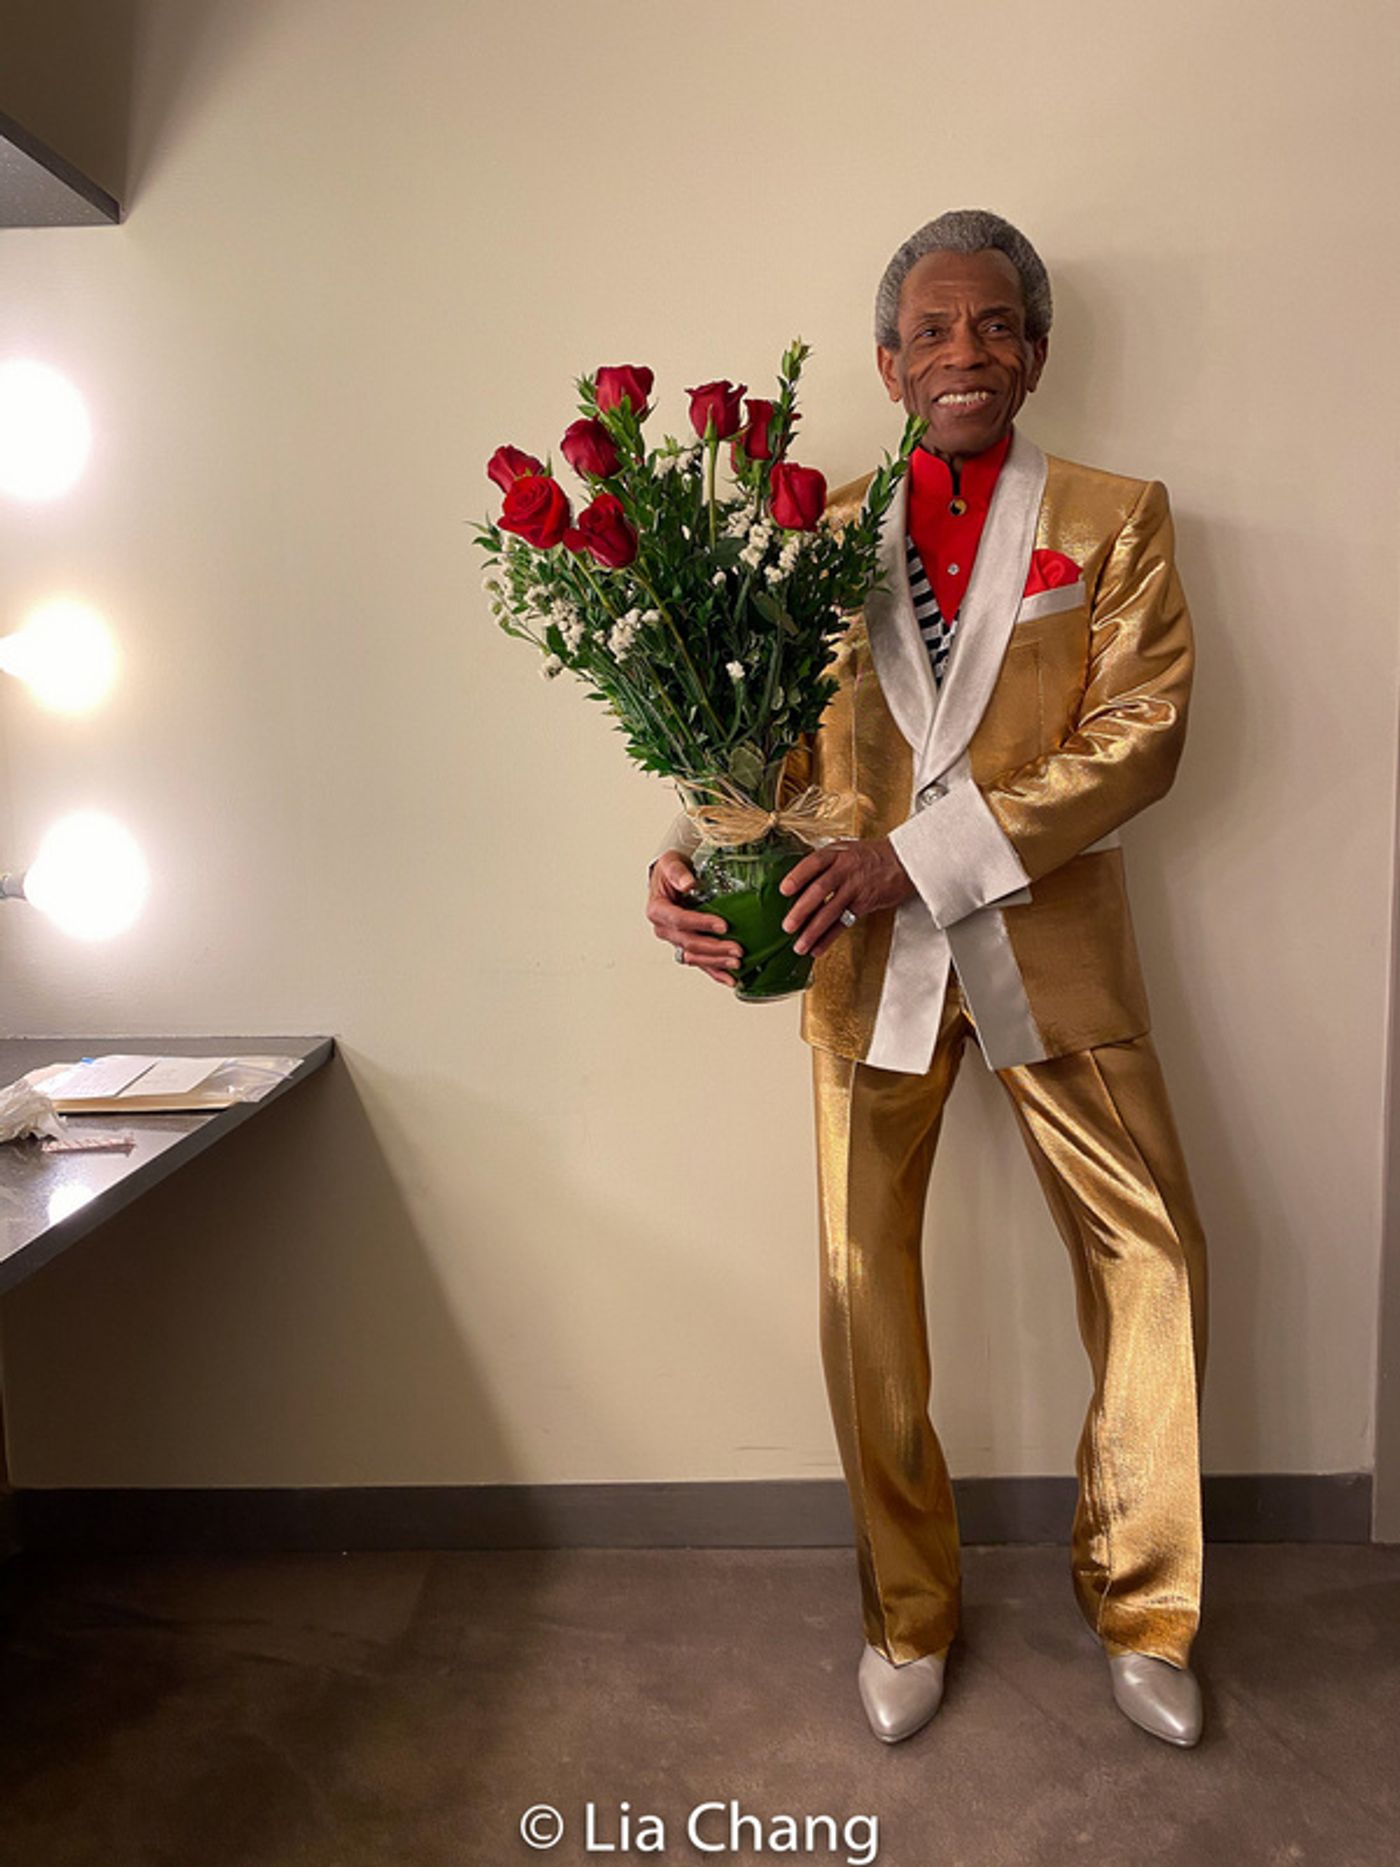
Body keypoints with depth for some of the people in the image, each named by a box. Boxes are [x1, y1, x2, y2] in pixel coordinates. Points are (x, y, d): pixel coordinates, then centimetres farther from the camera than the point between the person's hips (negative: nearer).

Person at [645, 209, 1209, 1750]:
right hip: (868, 959, 1)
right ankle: (907, 1615, 29)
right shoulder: (820, 532, 9)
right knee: (864, 1281, 7)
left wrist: (923, 853, -19)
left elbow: (1140, 736, -8)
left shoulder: (1117, 520, 4)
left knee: (1151, 1255, 3)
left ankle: (1139, 1611, 27)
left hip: (1047, 948, 0)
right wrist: (693, 853, -16)